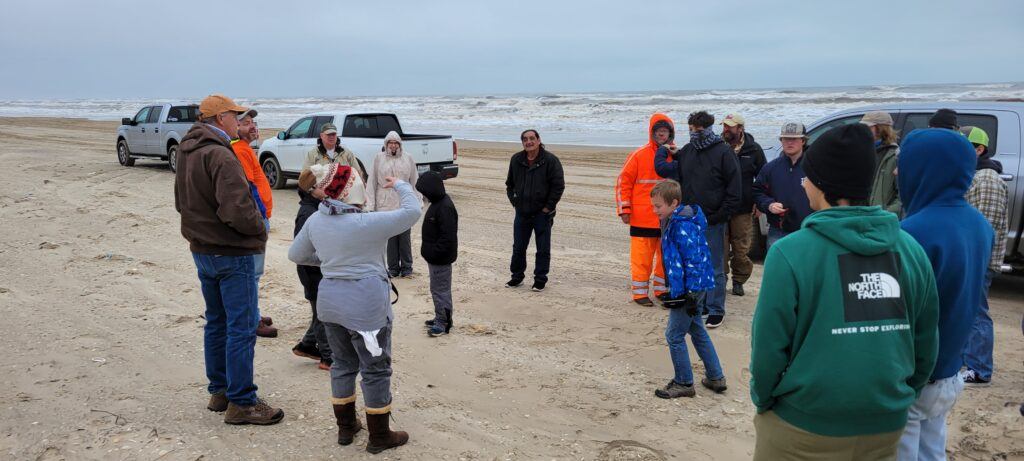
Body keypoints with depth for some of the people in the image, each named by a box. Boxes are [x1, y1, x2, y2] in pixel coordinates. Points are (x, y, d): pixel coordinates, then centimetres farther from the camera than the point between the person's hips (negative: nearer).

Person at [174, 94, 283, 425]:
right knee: (242, 327, -3)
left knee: (216, 322, 18)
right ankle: (241, 403, 2)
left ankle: (219, 391, 27)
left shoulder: (187, 153, 10)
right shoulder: (219, 155, -20)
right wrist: (259, 231, -11)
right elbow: (236, 208, -27)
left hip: (201, 249, 10)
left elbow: (181, 202, 20)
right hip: (232, 252, -10)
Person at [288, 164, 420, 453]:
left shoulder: (316, 221, 1)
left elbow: (296, 255, 12)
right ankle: (379, 437, 17)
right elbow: (412, 212, -17)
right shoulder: (367, 223, -20)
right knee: (376, 369, 6)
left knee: (343, 364, 21)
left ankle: (346, 427, 32)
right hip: (365, 304, -7)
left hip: (330, 300, 7)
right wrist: (401, 185, 0)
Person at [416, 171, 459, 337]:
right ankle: (441, 318, 30)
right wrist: (428, 250, 16)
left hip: (441, 259, -10)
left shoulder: (445, 208, -24)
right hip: (435, 256, 10)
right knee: (438, 288, 19)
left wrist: (433, 253, -23)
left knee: (440, 289, -1)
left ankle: (443, 322, 9)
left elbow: (448, 236, -27)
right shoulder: (437, 202, 9)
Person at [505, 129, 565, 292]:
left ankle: (540, 279, 15)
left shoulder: (550, 160, -10)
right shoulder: (516, 160, 5)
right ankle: (517, 276, 27)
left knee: (543, 249, 3)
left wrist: (548, 207, -10)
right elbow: (510, 183, 17)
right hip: (522, 212, 4)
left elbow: (559, 186, -9)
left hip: (542, 213, -4)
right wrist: (514, 202, 8)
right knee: (518, 248, 12)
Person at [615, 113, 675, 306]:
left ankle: (662, 289, 26)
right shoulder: (640, 155, -5)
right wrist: (624, 209, -9)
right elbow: (623, 181, -3)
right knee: (642, 257, -1)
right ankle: (639, 292, 9)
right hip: (643, 218, -4)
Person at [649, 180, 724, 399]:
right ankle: (716, 378, 30)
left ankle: (683, 383, 13)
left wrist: (691, 294, -22)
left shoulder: (683, 226, -22)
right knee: (697, 331, 19)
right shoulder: (673, 222, 9)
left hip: (688, 288, -10)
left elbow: (694, 261, -23)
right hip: (686, 288, 10)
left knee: (674, 335, 0)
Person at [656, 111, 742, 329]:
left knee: (714, 268, 1)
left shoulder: (724, 152, -7)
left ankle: (716, 310, 9)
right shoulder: (686, 151, 10)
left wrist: (721, 215, -13)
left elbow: (735, 190, -10)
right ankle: (698, 305, 23)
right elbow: (669, 172, 23)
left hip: (713, 221, -6)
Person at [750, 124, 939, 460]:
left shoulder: (790, 254, -18)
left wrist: (763, 401, 3)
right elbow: (925, 344, 5)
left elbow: (770, 346, -14)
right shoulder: (911, 250, -3)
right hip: (886, 426, 4)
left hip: (804, 429, -4)